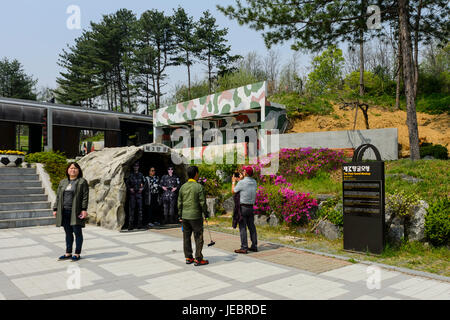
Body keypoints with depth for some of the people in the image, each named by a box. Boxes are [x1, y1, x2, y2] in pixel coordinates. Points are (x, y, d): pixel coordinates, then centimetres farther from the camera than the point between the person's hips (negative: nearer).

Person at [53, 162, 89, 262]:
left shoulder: (82, 181, -1)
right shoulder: (63, 182, 15)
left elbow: (85, 196, -7)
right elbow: (58, 196, 16)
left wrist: (84, 209, -15)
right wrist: (55, 209, 10)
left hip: (76, 211, -5)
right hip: (64, 212, 5)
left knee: (77, 232, 0)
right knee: (68, 233, 12)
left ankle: (77, 254, 9)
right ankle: (68, 253, 21)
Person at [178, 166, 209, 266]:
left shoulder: (183, 187, 5)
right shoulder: (199, 187, -11)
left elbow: (180, 202, 8)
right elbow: (202, 202, -11)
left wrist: (180, 215, 16)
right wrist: (205, 213, 1)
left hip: (185, 216, 5)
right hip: (196, 216, -5)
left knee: (186, 237, 12)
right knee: (198, 238, 2)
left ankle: (188, 258, 19)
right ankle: (198, 259, 5)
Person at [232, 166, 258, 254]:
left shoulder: (242, 182, -15)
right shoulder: (254, 182, 6)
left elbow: (233, 191, -2)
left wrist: (233, 182, 13)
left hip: (243, 207, -6)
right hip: (251, 207, 7)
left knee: (242, 228, -2)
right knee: (252, 227, 12)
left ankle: (244, 248, -2)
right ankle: (254, 246, 17)